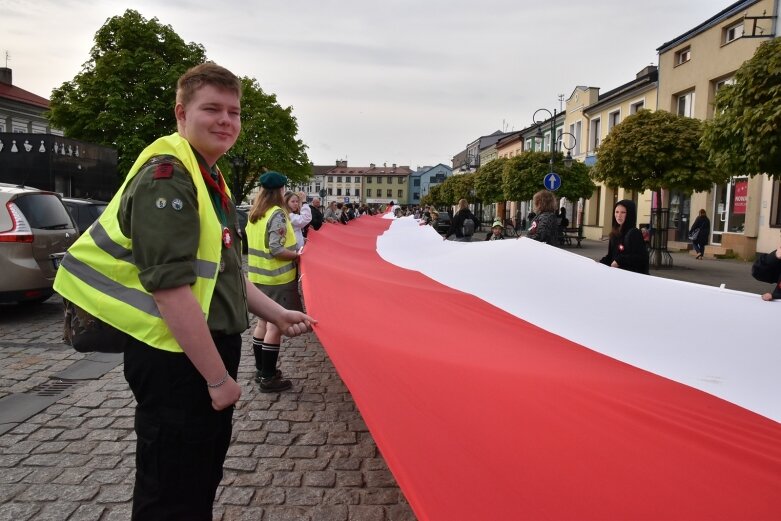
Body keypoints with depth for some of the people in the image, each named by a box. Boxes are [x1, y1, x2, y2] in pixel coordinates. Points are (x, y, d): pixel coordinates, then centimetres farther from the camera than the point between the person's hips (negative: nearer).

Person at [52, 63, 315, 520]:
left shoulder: (211, 180, 14)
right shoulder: (166, 177, -18)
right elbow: (170, 287, -25)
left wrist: (276, 315, 12)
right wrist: (219, 377, -21)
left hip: (212, 351, 10)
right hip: (177, 361, -10)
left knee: (203, 481, 25)